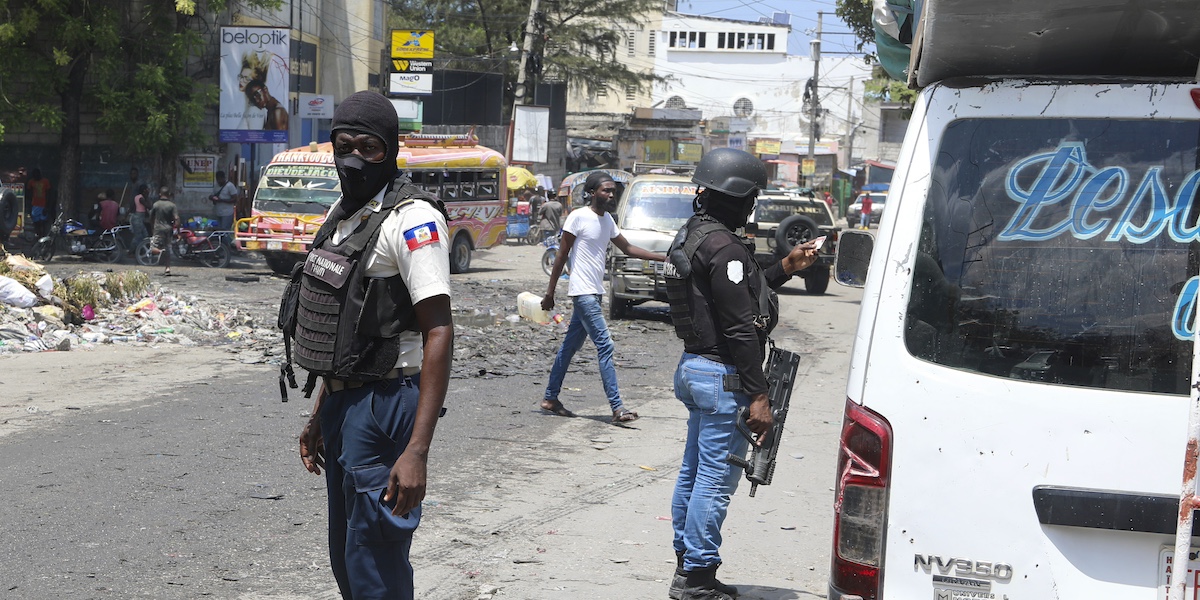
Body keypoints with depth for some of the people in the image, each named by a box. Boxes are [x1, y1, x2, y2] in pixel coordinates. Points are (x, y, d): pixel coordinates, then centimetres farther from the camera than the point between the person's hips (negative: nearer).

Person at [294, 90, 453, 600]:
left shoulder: (412, 218, -16)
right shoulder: (342, 214, 13)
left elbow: (439, 333, -22)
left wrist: (417, 451, -28)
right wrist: (321, 414, 23)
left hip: (384, 406, -9)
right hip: (342, 404, 9)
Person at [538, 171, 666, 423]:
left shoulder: (607, 220, 13)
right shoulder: (579, 217, -11)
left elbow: (628, 248, 22)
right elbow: (561, 256, -9)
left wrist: (664, 258, 16)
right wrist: (549, 293, -7)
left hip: (594, 293, 9)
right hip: (583, 292, -9)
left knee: (570, 346, 14)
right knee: (605, 346, -14)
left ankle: (550, 398, 23)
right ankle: (617, 407, -16)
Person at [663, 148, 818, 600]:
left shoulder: (691, 236, 13)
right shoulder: (724, 248, -19)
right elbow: (740, 328, -22)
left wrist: (786, 267, 20)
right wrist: (758, 396, -21)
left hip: (694, 366, 11)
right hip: (722, 376, -11)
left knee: (694, 472, 17)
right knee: (717, 478, -4)